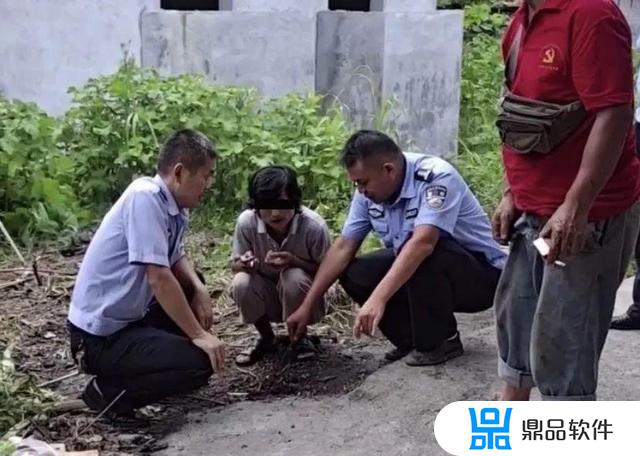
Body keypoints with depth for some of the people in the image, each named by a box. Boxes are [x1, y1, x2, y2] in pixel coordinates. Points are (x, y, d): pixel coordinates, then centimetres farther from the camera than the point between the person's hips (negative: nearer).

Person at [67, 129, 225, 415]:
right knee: (201, 363, -15)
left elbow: (176, 258, 15)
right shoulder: (145, 198, -23)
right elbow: (158, 279, -26)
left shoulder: (172, 205, 2)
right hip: (101, 337, -9)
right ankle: (108, 392, -3)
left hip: (129, 317, 9)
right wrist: (199, 334, -19)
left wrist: (200, 290, -5)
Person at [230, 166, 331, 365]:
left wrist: (293, 261, -33)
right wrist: (245, 263, -33)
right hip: (268, 297, 2)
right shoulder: (246, 222, -22)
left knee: (294, 277, -34)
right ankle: (267, 339, 2)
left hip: (303, 298, -2)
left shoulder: (314, 225, -27)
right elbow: (235, 265, -7)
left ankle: (299, 338, -2)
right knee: (241, 283, -28)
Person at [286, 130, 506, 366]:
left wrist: (378, 299, -48)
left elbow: (423, 243, -41)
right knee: (353, 273, -8)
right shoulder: (369, 191, -6)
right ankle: (414, 339, 2)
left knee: (423, 255, -35)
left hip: (481, 275, -7)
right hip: (419, 270, 7)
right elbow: (343, 247, -2)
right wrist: (307, 306, -5)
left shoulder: (436, 178, -27)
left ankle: (440, 341, -13)